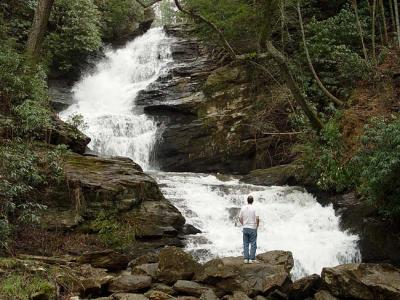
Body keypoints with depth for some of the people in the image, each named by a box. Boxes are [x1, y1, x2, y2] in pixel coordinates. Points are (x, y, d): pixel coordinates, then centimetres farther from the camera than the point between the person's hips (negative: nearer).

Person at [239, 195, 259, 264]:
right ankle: (252, 259, 2)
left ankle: (246, 259, 7)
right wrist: (257, 226, 0)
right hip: (252, 228, -3)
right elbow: (257, 218, -16)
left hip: (245, 228, 3)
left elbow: (240, 218, 5)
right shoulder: (254, 208, -10)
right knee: (253, 244, 4)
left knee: (245, 244, 8)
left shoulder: (243, 208, 1)